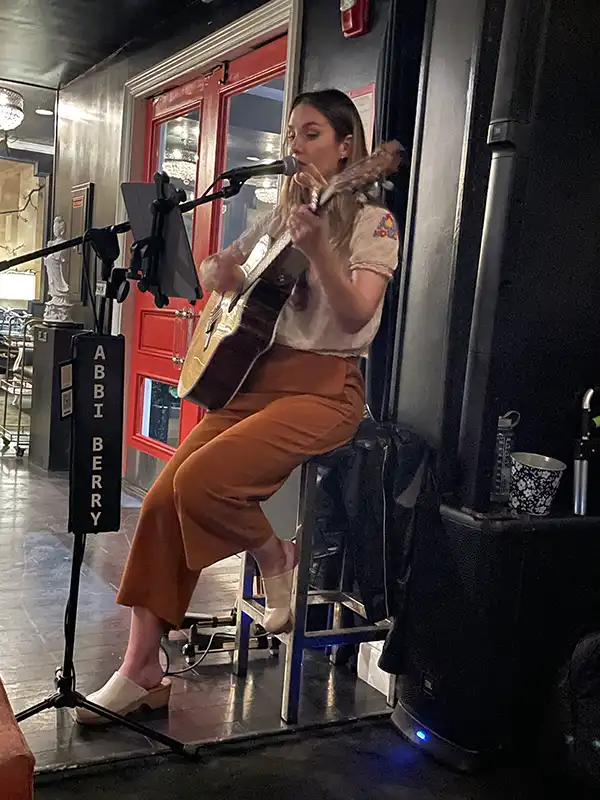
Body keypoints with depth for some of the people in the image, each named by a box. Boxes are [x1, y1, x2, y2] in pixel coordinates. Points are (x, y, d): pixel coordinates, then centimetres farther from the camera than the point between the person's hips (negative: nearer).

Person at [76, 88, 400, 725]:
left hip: (324, 386, -6)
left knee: (200, 481, -27)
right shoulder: (280, 216, 17)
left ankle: (281, 564, 2)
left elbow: (355, 315, -17)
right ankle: (141, 672, -2)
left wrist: (318, 249, -32)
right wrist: (222, 271, 1)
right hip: (255, 375, 6)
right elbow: (213, 273, 25)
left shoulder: (372, 223, -2)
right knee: (162, 499, -10)